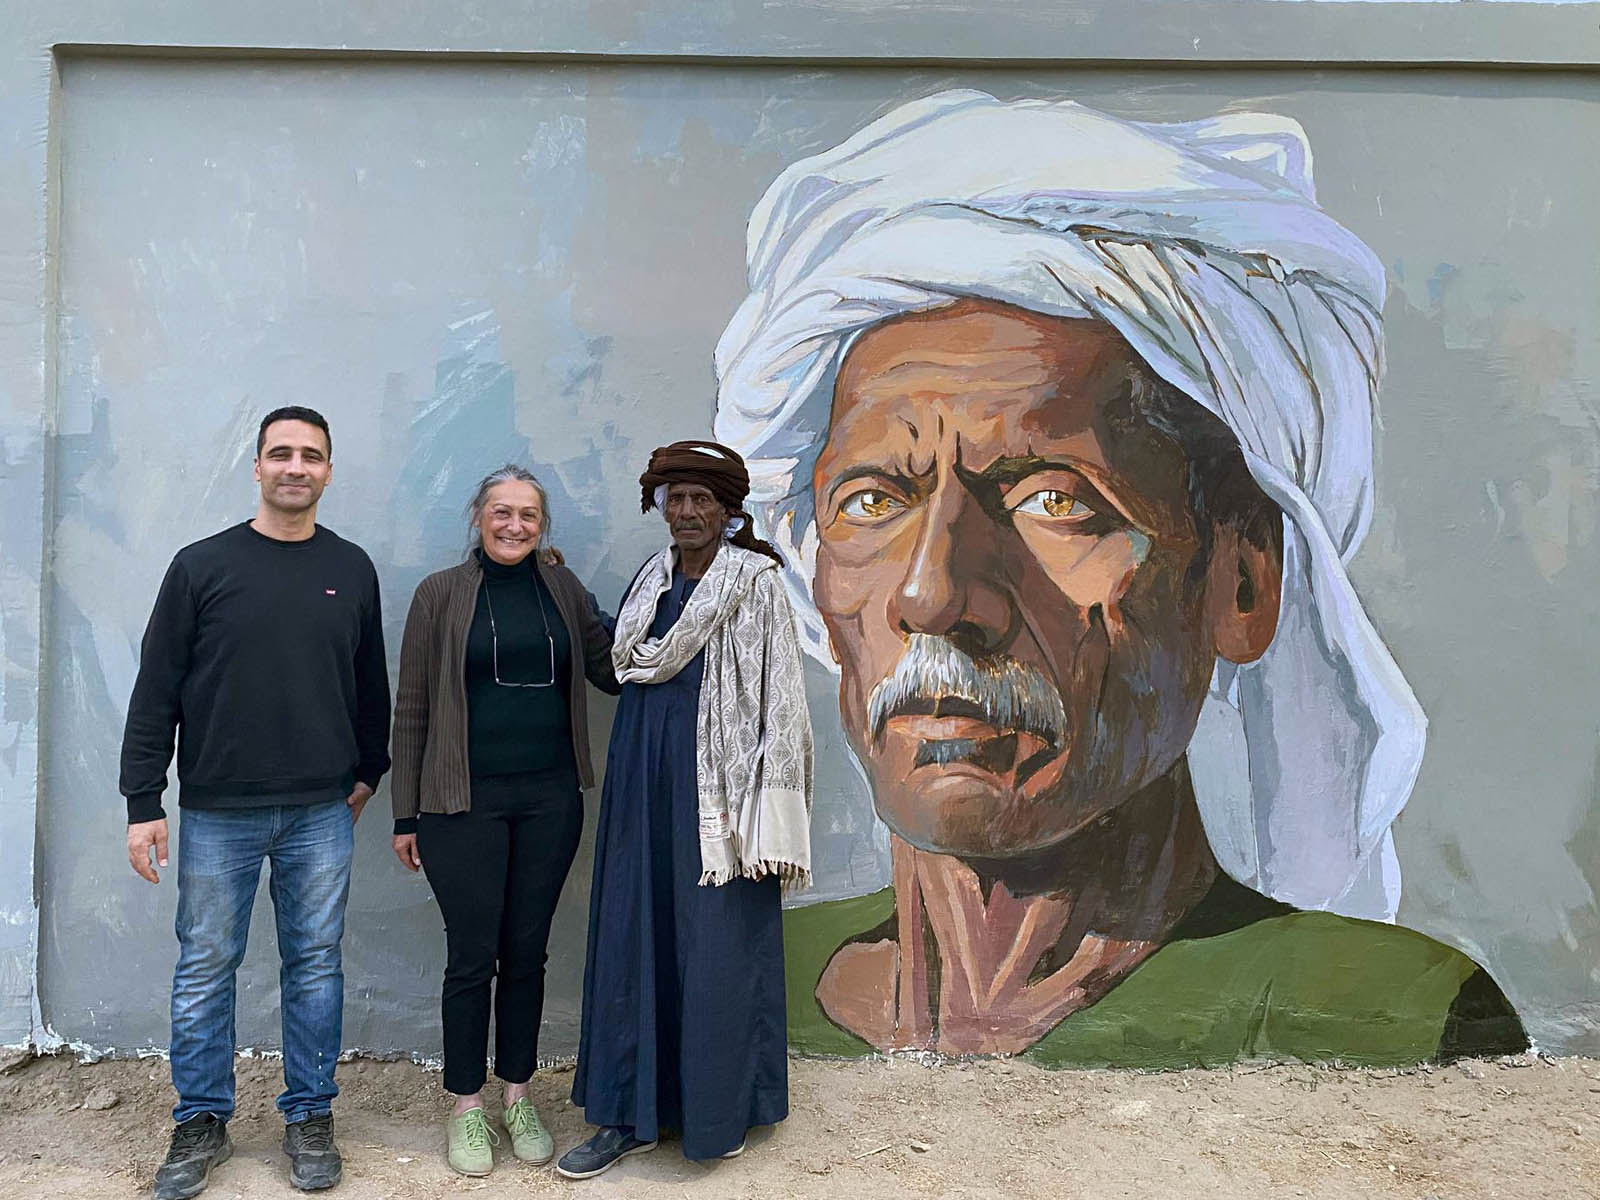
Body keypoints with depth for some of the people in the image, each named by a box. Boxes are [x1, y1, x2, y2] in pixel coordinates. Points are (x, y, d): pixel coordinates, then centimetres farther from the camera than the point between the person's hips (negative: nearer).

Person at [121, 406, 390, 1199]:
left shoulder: (352, 570, 6)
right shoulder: (202, 566, -1)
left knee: (315, 966, 8)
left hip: (322, 814, 1)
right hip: (217, 812, -1)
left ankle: (310, 1117, 22)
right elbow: (156, 690, -1)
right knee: (205, 968, 8)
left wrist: (368, 772, 13)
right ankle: (201, 1122, 24)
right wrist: (143, 803, -5)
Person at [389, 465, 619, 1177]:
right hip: (465, 803, -3)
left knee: (527, 952, 12)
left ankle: (518, 1097, 28)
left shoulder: (561, 588, 7)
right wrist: (405, 815, -1)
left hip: (549, 798, 3)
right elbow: (412, 709, 0)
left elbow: (609, 668, 9)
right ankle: (466, 1110, 21)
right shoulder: (441, 594, -2)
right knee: (472, 956, 4)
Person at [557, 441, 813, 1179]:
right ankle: (631, 1115, 20)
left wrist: (767, 815, -16)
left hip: (717, 780, -6)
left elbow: (779, 703, -11)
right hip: (643, 780, 6)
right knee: (633, 936, 8)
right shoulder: (650, 584, 11)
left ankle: (724, 1110, 22)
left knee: (719, 939, 3)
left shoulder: (756, 583, -7)